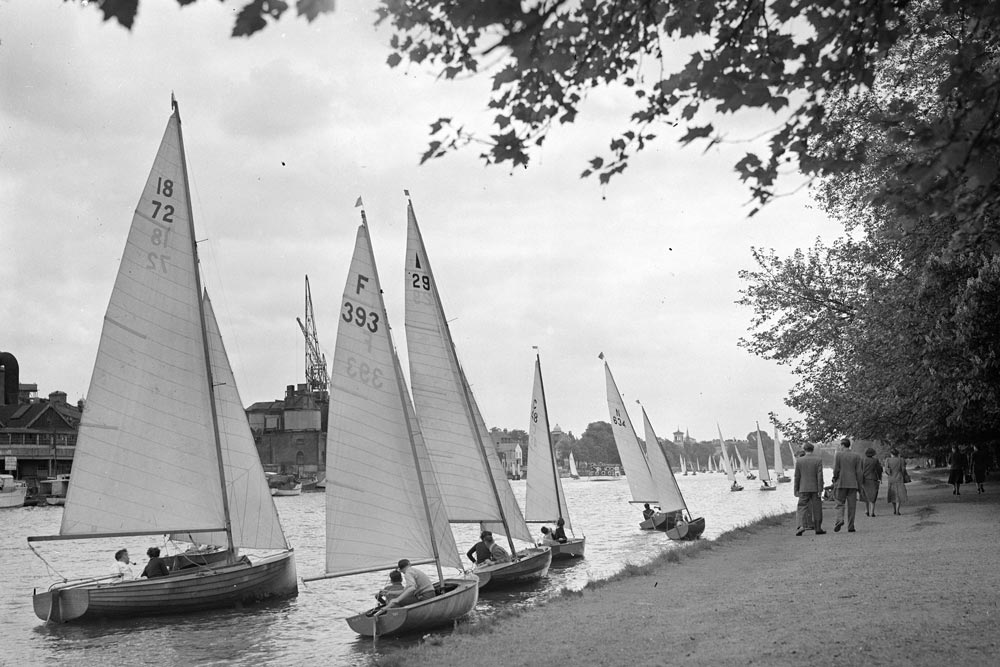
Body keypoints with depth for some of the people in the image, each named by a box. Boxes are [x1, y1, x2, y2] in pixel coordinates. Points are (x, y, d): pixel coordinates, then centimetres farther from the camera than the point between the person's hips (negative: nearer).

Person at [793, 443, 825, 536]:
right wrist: (820, 490, -7)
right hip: (815, 489, 0)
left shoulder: (799, 460, -2)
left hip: (803, 489, 0)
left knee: (802, 508, 0)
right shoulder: (818, 460, -4)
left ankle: (801, 526, -19)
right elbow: (820, 476, -9)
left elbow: (797, 476, 0)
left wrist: (795, 490, 6)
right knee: (817, 509, 9)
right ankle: (818, 528, 13)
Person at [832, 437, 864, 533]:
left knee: (840, 504, 6)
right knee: (852, 505, 5)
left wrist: (835, 481, 6)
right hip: (853, 483, 2)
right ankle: (850, 526, 3)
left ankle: (840, 519, -18)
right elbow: (859, 472, 0)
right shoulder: (856, 455, 3)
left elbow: (836, 470, -8)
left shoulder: (838, 454, -3)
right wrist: (859, 486, 5)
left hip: (841, 483, -2)